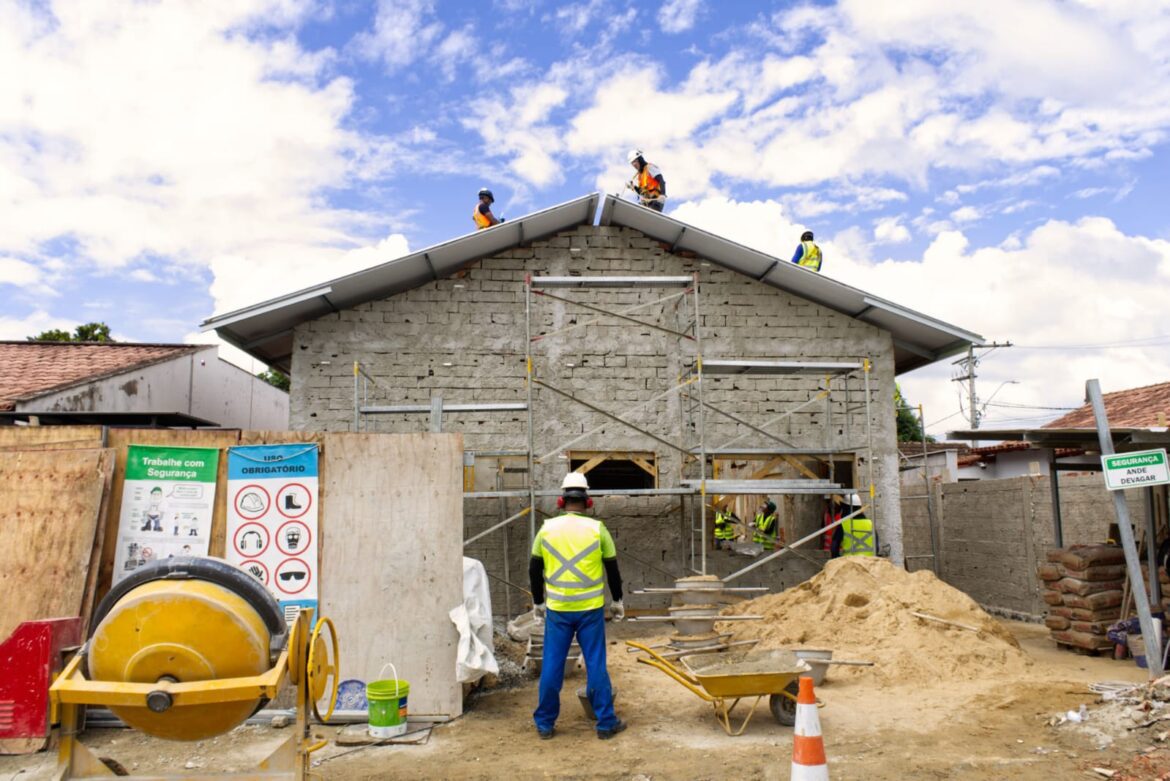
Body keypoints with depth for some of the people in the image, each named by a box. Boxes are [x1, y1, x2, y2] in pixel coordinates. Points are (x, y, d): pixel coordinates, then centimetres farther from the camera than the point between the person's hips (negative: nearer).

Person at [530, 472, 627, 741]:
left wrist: (538, 602, 17)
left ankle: (545, 724, 18)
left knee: (552, 666, 9)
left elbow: (534, 570, 6)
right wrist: (618, 600, 14)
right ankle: (606, 723, 14)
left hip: (557, 609, 1)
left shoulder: (547, 528, -1)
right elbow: (612, 568, 2)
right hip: (590, 608, -1)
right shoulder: (597, 528, -5)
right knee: (596, 665, 7)